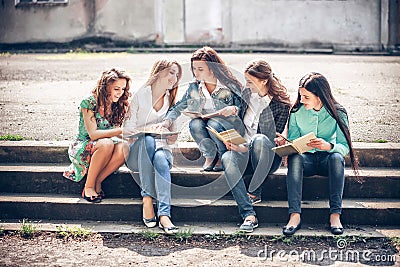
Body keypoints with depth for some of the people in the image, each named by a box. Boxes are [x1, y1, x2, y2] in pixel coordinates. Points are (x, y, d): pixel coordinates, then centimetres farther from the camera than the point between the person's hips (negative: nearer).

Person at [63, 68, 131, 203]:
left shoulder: (119, 105, 2)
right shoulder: (89, 102, -15)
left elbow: (116, 134, 4)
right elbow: (93, 134, -22)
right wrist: (121, 130, -29)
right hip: (82, 149, -5)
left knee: (123, 148, -29)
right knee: (106, 144, -37)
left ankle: (97, 182, -16)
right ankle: (89, 186, -21)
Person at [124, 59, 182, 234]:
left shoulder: (172, 101, 12)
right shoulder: (140, 95, 0)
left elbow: (171, 139, 13)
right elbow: (127, 130, -5)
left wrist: (172, 139, -10)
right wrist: (147, 130, -22)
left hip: (161, 149, 2)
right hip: (136, 153, -2)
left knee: (161, 159, -35)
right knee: (148, 139, -37)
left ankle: (164, 214, -48)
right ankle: (147, 199, -37)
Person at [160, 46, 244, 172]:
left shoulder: (229, 86, -5)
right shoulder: (194, 88, 5)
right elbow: (178, 107, 5)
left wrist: (233, 109, -24)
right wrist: (167, 121, -12)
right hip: (204, 128, 3)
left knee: (213, 123, -34)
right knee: (194, 123, -29)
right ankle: (210, 155, -4)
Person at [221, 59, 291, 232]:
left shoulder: (281, 104, -8)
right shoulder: (247, 94, 7)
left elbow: (275, 139, -11)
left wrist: (246, 148, -22)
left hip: (268, 157, -4)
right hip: (243, 150, 4)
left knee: (260, 140, -39)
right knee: (227, 159, -31)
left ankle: (255, 192, -20)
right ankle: (248, 214, -41)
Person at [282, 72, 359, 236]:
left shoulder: (338, 113, -7)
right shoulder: (297, 112, -1)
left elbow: (345, 147, -12)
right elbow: (293, 141, 3)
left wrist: (329, 146, -33)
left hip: (327, 159, -1)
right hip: (306, 158, 1)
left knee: (336, 157, -36)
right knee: (294, 158, -34)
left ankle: (335, 215, -38)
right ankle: (295, 215, -43)